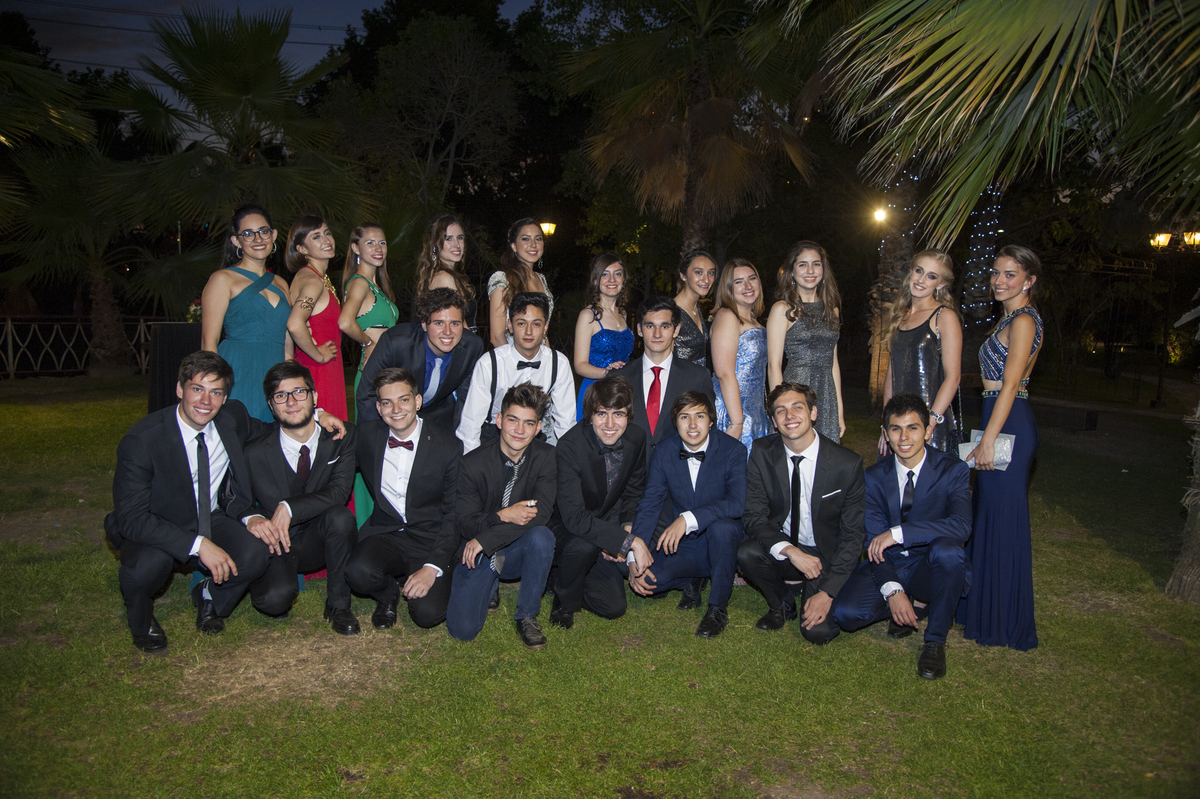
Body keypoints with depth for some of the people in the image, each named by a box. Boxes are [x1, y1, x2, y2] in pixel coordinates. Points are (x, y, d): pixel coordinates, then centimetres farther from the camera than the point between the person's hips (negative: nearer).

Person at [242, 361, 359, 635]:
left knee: (340, 516, -33)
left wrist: (289, 508, -28)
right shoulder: (256, 453, -8)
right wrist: (251, 518, -21)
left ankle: (338, 604, -12)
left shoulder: (342, 436, -7)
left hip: (318, 540, 2)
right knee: (275, 599, -32)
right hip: (275, 542, -1)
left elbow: (340, 491, -17)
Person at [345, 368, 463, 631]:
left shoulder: (448, 448, -10)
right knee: (359, 572, -31)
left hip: (429, 538, -2)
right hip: (384, 533, 2)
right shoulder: (367, 435, -1)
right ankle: (389, 593, 7)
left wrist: (433, 567, -17)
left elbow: (454, 516, -6)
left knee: (428, 613, -23)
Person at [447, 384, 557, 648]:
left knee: (541, 536, -34)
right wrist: (502, 516, -28)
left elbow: (540, 514, -19)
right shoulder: (473, 463, -11)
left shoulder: (546, 457, -9)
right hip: (478, 554, 0)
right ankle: (491, 583, 17)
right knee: (462, 629, -18)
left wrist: (485, 539, -23)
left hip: (518, 551, 1)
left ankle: (527, 616, -10)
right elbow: (465, 524, -9)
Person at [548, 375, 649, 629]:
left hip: (607, 524, 5)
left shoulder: (636, 438, -10)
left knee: (614, 607, -4)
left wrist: (626, 528, -12)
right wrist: (630, 541, -36)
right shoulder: (570, 446, -28)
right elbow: (574, 517, -35)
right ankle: (564, 601, -6)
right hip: (566, 529, -5)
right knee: (585, 544, -38)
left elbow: (633, 493, 7)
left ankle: (564, 576, 25)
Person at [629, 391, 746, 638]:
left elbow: (738, 503, -28)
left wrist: (688, 519, -38)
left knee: (723, 527, -37)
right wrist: (634, 557, -18)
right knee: (644, 578, -23)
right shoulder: (664, 453, -4)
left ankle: (718, 608, -14)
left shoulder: (733, 450, -14)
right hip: (682, 544, 3)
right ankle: (692, 581, 12)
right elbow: (649, 506, -6)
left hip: (721, 543, -2)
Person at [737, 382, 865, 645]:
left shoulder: (847, 464, -15)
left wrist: (827, 592, -17)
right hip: (782, 547, 2)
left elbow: (852, 534, -10)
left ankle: (813, 591, 15)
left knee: (818, 631, -21)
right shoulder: (762, 454, -10)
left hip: (825, 555, -2)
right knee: (747, 553, -30)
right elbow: (754, 516, -10)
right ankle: (782, 603, 2)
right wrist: (790, 551, -29)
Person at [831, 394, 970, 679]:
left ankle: (935, 639, -16)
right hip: (888, 566, 2)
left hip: (931, 569, -2)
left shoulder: (953, 470, -9)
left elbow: (961, 526, -27)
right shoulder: (875, 477, -3)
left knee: (946, 549, -37)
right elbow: (874, 541, -8)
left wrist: (898, 533, -31)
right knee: (845, 613, -23)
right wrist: (892, 590, -24)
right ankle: (908, 608, 8)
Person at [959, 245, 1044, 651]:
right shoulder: (1012, 319, 17)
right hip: (1003, 422, 10)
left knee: (1003, 518, -3)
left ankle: (1005, 622, 8)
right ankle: (985, 606, 28)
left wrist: (988, 440, -22)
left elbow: (1010, 385, -19)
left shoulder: (1023, 320, -12)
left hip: (1008, 425, -10)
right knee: (990, 515, 16)